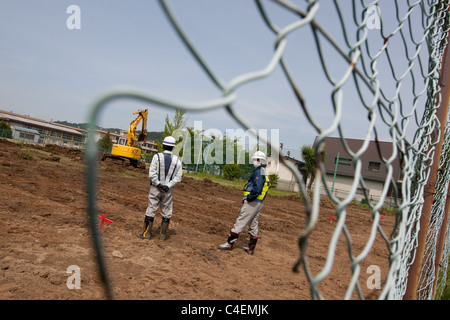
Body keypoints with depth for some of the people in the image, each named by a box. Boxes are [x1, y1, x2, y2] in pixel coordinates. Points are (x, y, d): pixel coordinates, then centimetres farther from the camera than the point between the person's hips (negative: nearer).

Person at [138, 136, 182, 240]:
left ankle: (146, 233, 12)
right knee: (166, 211, 11)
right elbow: (178, 177, -7)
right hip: (168, 190, 2)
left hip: (155, 188, -2)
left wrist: (158, 184, -9)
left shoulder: (157, 157, -7)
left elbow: (152, 173, -14)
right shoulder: (177, 160, -1)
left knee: (151, 209, 6)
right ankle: (163, 234, 16)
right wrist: (168, 185, -10)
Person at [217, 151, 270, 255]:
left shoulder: (259, 172, -13)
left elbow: (257, 188, -25)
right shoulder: (264, 173, 18)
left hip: (252, 202, -10)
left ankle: (229, 243, 0)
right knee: (253, 225, 13)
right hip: (259, 203, 10)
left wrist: (248, 199, -17)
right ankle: (251, 248, 18)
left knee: (240, 223, -5)